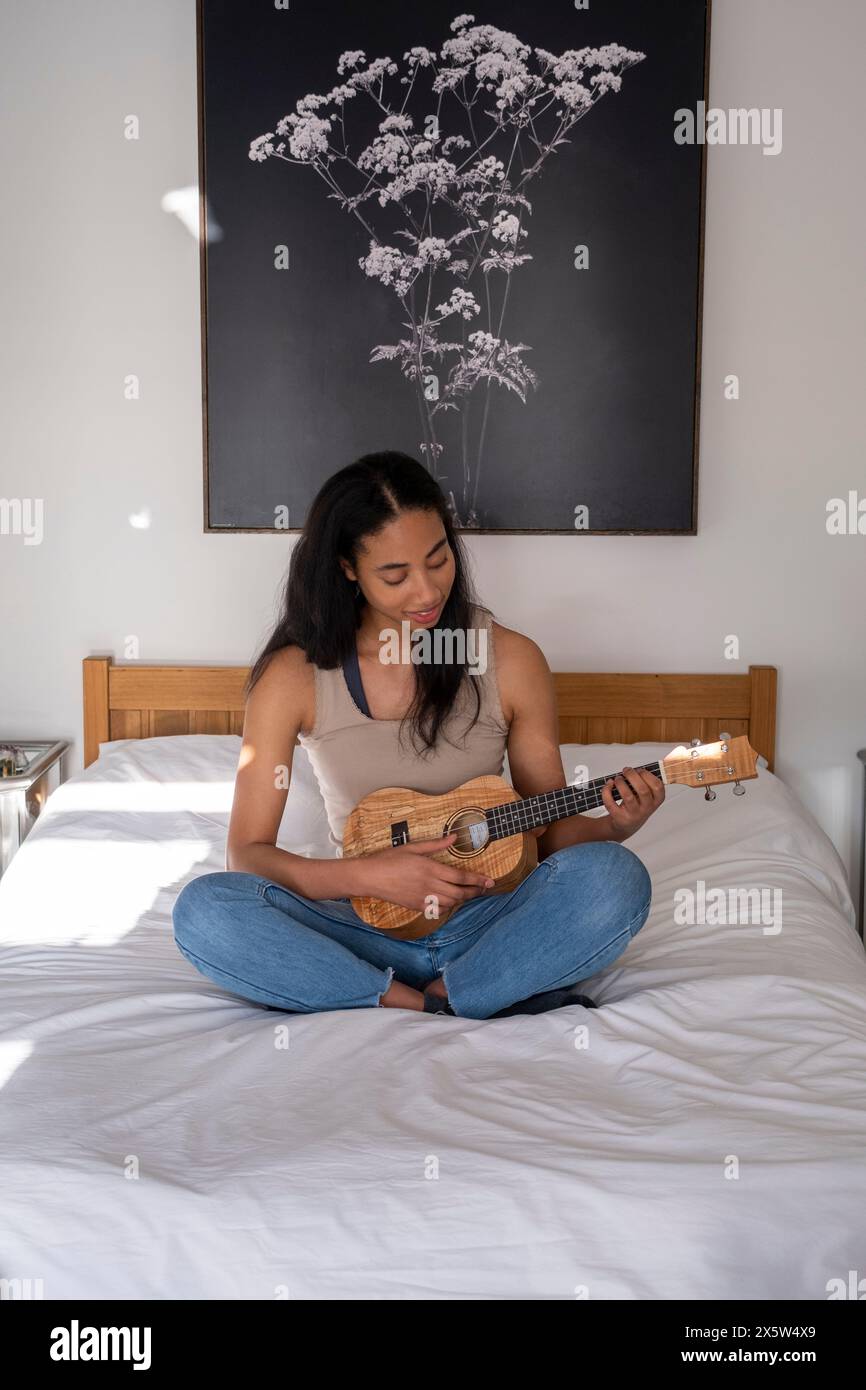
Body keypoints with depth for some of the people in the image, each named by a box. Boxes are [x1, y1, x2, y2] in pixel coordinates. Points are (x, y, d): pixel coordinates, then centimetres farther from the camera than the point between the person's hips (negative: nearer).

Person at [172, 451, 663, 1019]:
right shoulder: (294, 677, -4)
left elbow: (549, 829, 7)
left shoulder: (511, 660, -1)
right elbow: (247, 854, -4)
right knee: (204, 909, -28)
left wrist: (614, 826, -16)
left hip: (487, 927, 0)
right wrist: (368, 875, -19)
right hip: (362, 936, 1)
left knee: (616, 877, -29)